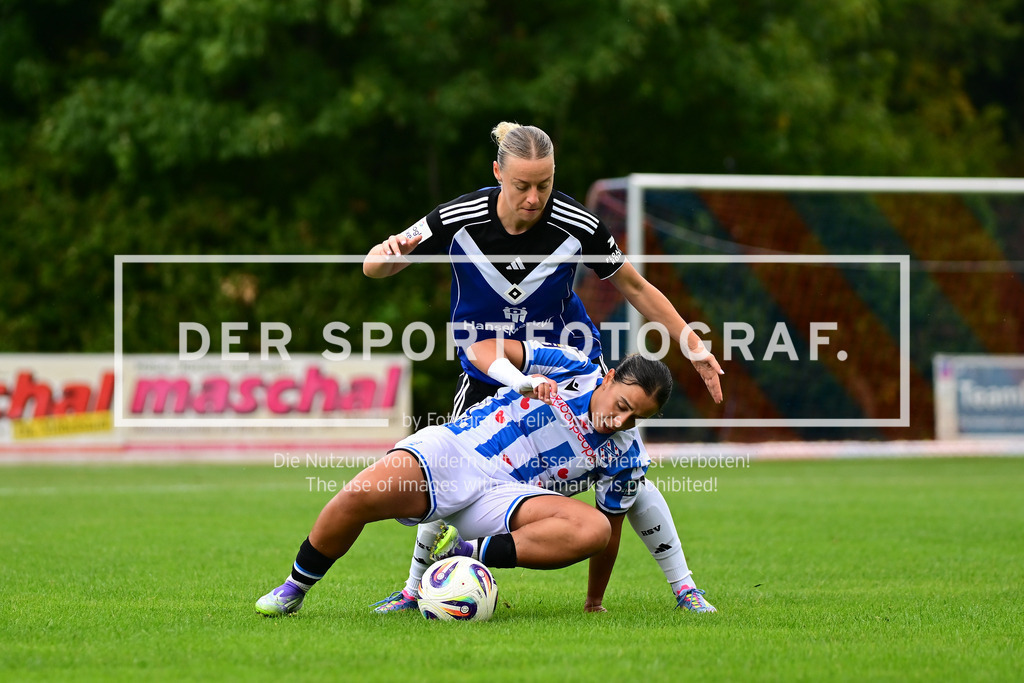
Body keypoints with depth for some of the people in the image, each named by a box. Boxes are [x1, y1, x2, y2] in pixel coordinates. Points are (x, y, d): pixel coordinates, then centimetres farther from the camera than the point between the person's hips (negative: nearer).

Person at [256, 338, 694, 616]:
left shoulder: (626, 456, 5)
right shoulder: (572, 367, 0)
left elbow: (609, 531, 14)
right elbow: (484, 349, -1)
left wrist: (595, 605, 14)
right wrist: (521, 381, -21)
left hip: (504, 493, 2)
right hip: (454, 449, -2)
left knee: (595, 529, -27)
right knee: (359, 496, -29)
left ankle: (470, 553, -25)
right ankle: (292, 591, -6)